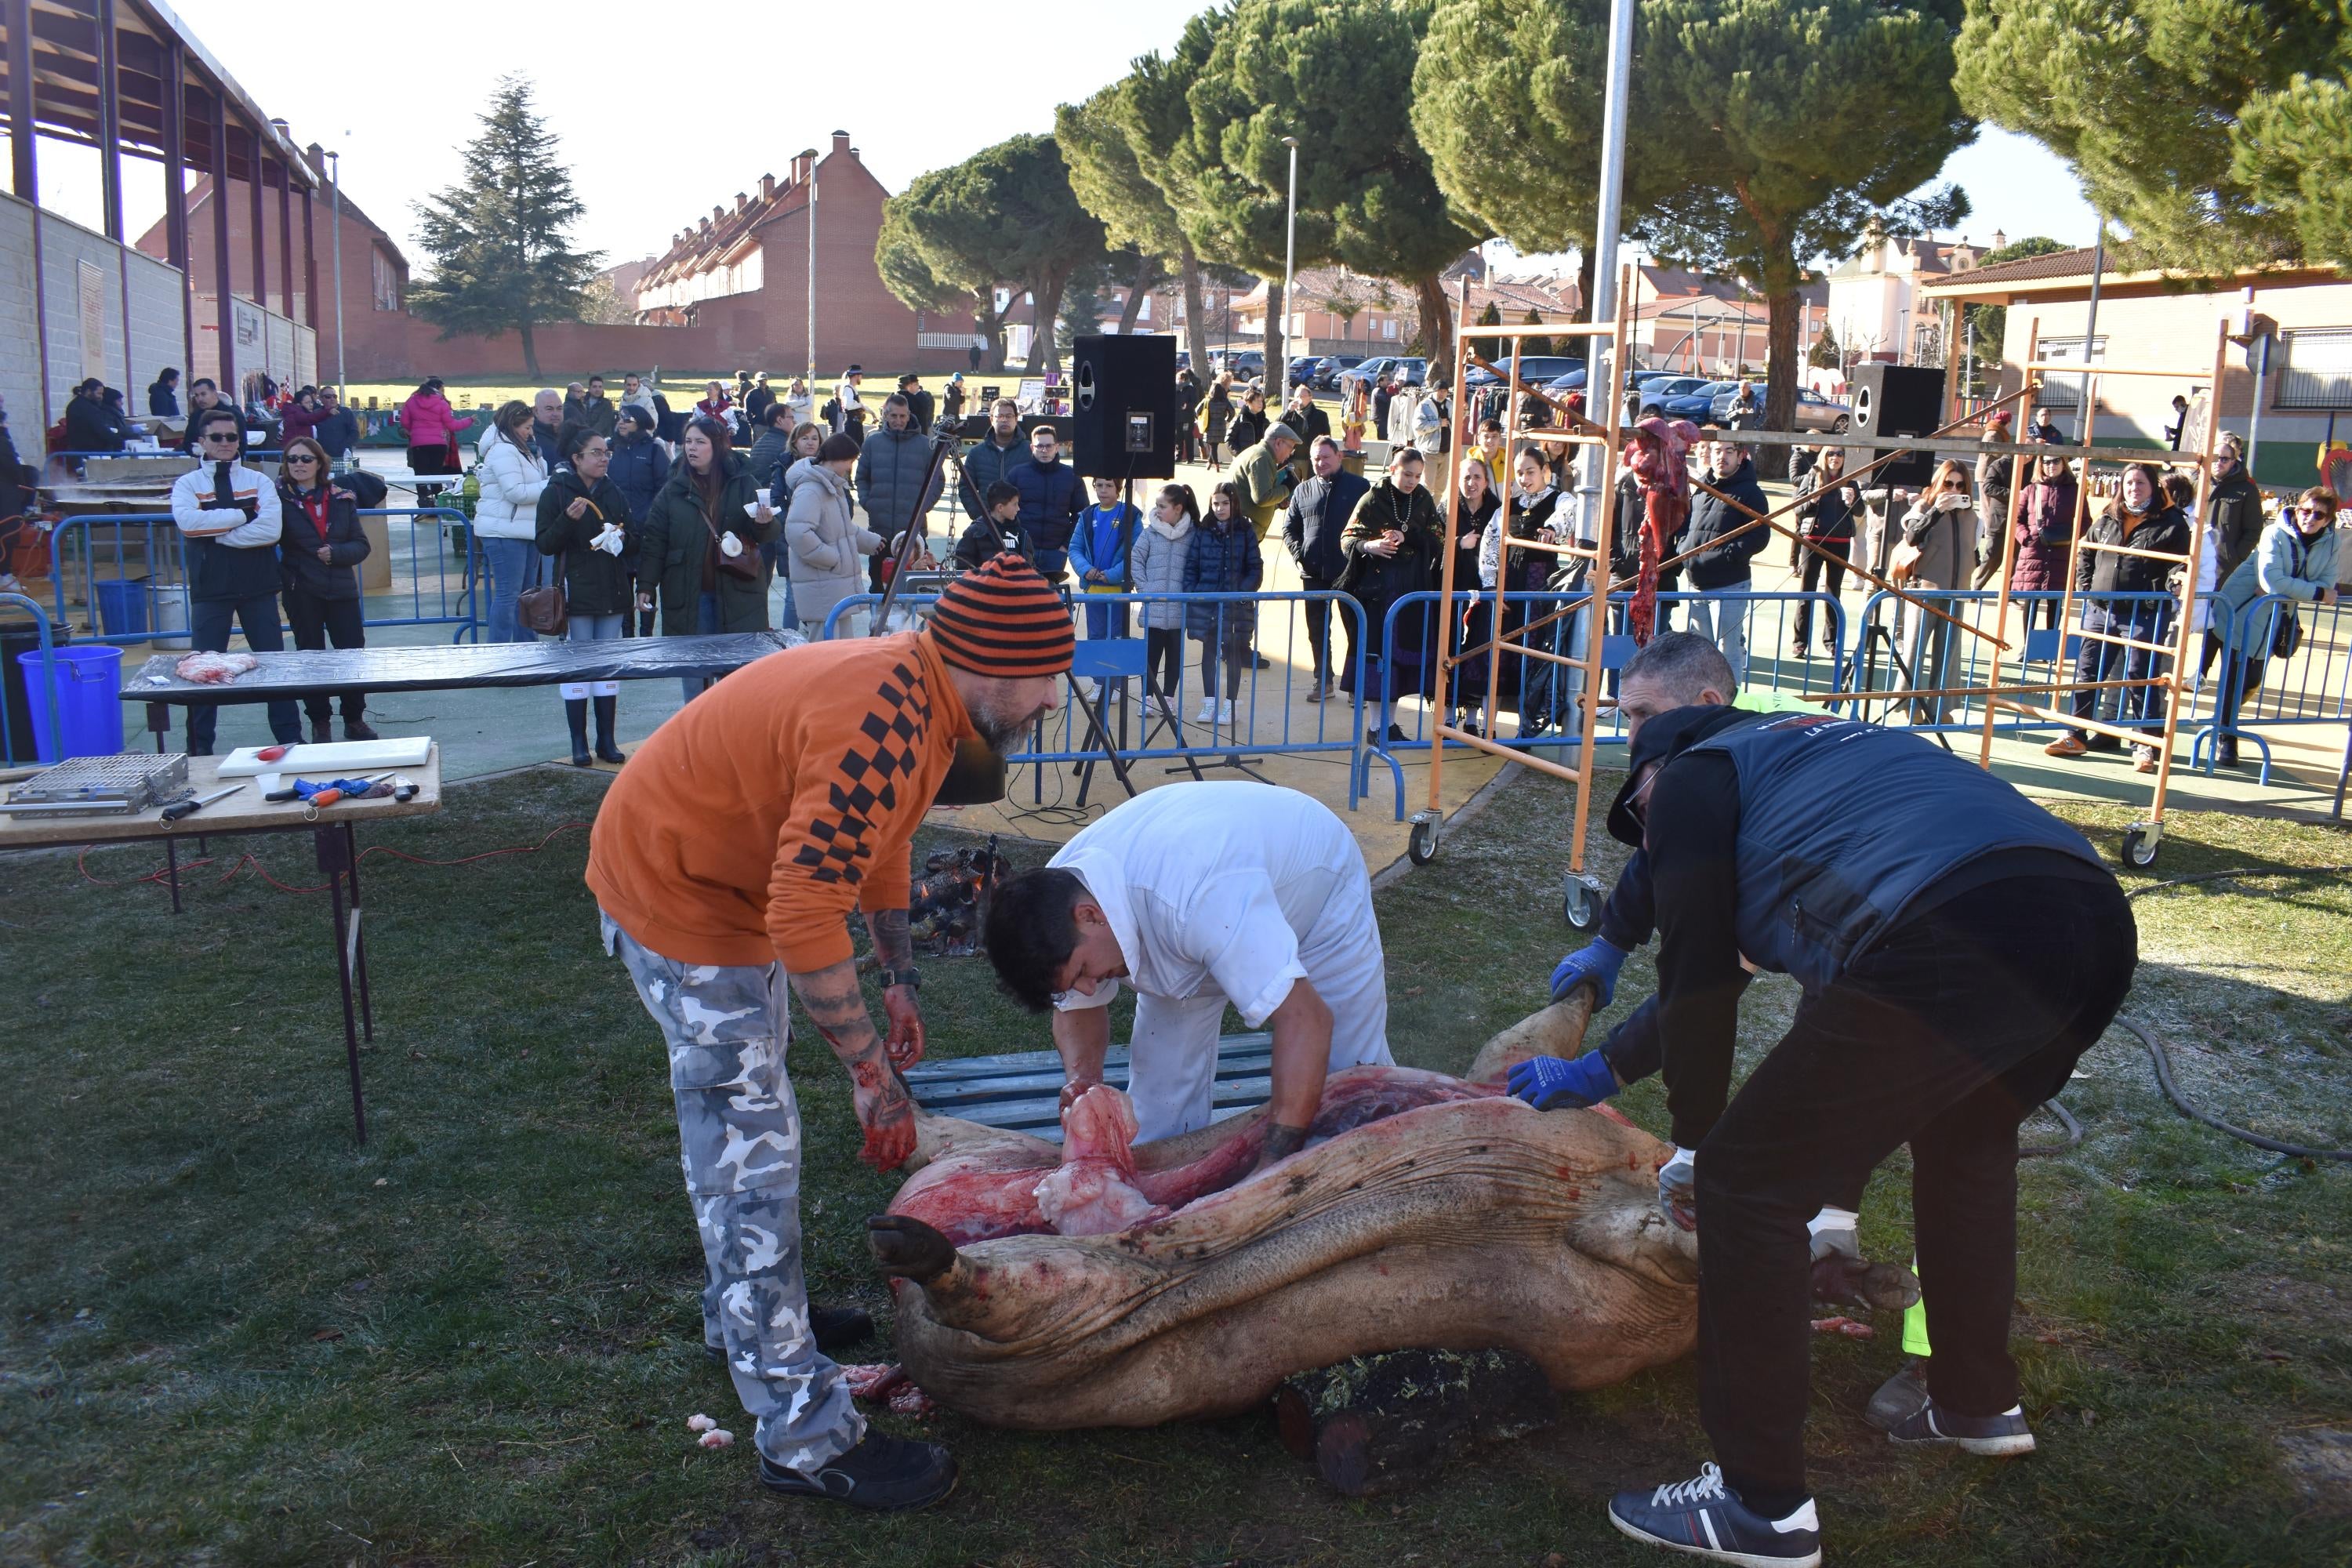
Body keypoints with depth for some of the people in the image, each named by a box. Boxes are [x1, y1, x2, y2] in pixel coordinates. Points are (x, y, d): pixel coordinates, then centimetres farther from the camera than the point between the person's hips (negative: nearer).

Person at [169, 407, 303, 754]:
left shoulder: (259, 482, 4)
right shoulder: (187, 484, 3)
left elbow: (271, 529, -12)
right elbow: (187, 522, -18)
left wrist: (217, 534, -13)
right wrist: (241, 514, -15)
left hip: (258, 586, 1)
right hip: (210, 589, -1)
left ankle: (290, 738, 17)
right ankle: (200, 748, 14)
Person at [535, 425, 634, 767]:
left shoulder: (614, 494, 10)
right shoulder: (556, 493, -4)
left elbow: (634, 545, 16)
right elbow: (545, 545, -8)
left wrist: (621, 537, -6)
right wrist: (568, 519, -23)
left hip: (612, 594, 4)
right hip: (576, 594, -4)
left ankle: (606, 739, 13)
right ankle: (579, 742, 6)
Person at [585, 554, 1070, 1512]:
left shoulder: (921, 694, -1)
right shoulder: (880, 724, -33)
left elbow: (877, 842, 14)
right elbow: (805, 918, -36)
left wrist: (902, 982, 13)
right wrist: (872, 1071, -28)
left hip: (722, 875, 10)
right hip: (670, 890, -10)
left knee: (736, 1119, 24)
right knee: (753, 1149, -7)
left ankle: (746, 1315, 44)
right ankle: (804, 1438, 1)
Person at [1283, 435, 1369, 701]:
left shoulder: (1360, 486, 0)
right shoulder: (1303, 491, 10)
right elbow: (1289, 527, 15)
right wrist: (1299, 554, 0)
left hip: (1350, 572, -4)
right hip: (1314, 573, 4)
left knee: (1356, 630, 0)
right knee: (1318, 631, 10)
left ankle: (1353, 684, 6)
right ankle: (1322, 681, 22)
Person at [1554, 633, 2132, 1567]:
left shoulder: (1695, 777, 17)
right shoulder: (1817, 746, 39)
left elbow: (1699, 975, 10)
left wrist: (1691, 1146, 23)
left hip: (1951, 946, -9)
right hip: (2096, 925, 9)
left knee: (1746, 1181, 4)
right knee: (1965, 1137, 36)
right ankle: (1978, 1403, 48)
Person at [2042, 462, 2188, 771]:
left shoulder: (2171, 522, -1)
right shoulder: (2106, 520, 12)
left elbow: (2180, 563, -1)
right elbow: (2084, 554, 21)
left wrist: (2176, 579, -22)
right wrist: (2084, 588, 10)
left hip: (2144, 615, -5)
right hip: (2100, 610, 5)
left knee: (2141, 679, -1)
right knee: (2087, 673, 9)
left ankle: (2145, 745, 6)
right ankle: (2075, 735, 19)